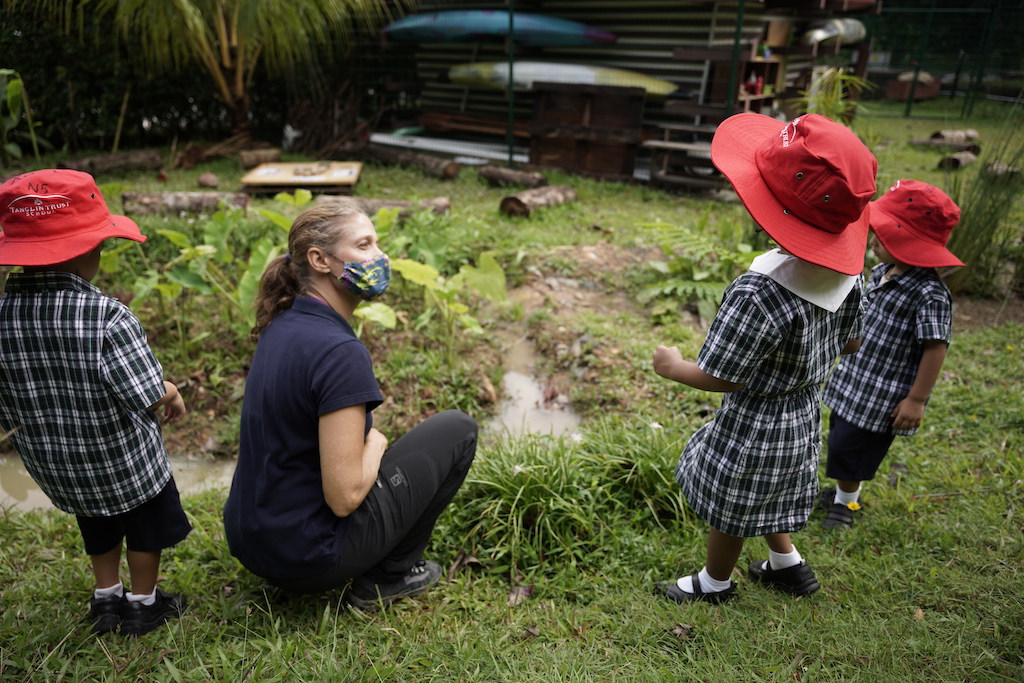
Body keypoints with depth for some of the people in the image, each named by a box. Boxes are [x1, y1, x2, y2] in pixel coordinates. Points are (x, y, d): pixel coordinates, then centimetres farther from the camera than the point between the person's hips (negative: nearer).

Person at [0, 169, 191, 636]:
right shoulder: (107, 317, -30)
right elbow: (150, 398, -29)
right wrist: (173, 394, -7)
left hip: (54, 467, 5)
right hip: (126, 461, -5)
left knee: (98, 527, 31)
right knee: (146, 524, 23)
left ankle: (106, 598, 46)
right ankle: (143, 604, 39)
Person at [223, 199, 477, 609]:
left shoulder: (281, 326, 2)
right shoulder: (340, 352, -25)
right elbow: (345, 497, -24)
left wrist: (368, 438, 9)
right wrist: (374, 444, -6)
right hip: (309, 557, -8)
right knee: (457, 429, 3)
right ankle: (388, 576, 12)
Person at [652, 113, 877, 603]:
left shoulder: (758, 294, -37)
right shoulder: (845, 272, -12)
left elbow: (721, 379, -27)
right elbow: (851, 343, 4)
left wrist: (673, 367, -9)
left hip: (755, 427, -7)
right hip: (805, 414, 8)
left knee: (728, 508, 18)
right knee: (764, 496, 32)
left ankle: (715, 583, 42)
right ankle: (787, 563, 50)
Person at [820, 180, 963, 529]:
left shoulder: (929, 294, -26)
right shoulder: (881, 273, 0)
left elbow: (935, 348, -24)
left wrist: (916, 400, -20)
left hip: (881, 398, -8)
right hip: (853, 381, 8)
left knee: (848, 446, 5)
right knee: (841, 440, 22)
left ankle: (845, 502, 30)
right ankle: (842, 491, 44)